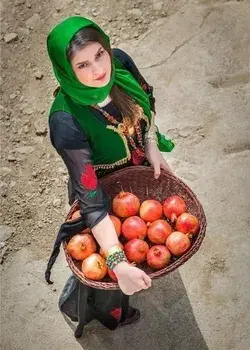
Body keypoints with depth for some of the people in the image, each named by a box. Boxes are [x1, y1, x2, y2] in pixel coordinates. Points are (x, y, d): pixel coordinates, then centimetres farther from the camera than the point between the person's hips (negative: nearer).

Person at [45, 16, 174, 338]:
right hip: (106, 192, -5)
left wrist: (152, 148, -14)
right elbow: (92, 200, -38)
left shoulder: (120, 62, -25)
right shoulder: (67, 121, -40)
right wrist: (119, 263, -41)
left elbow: (146, 100, -2)